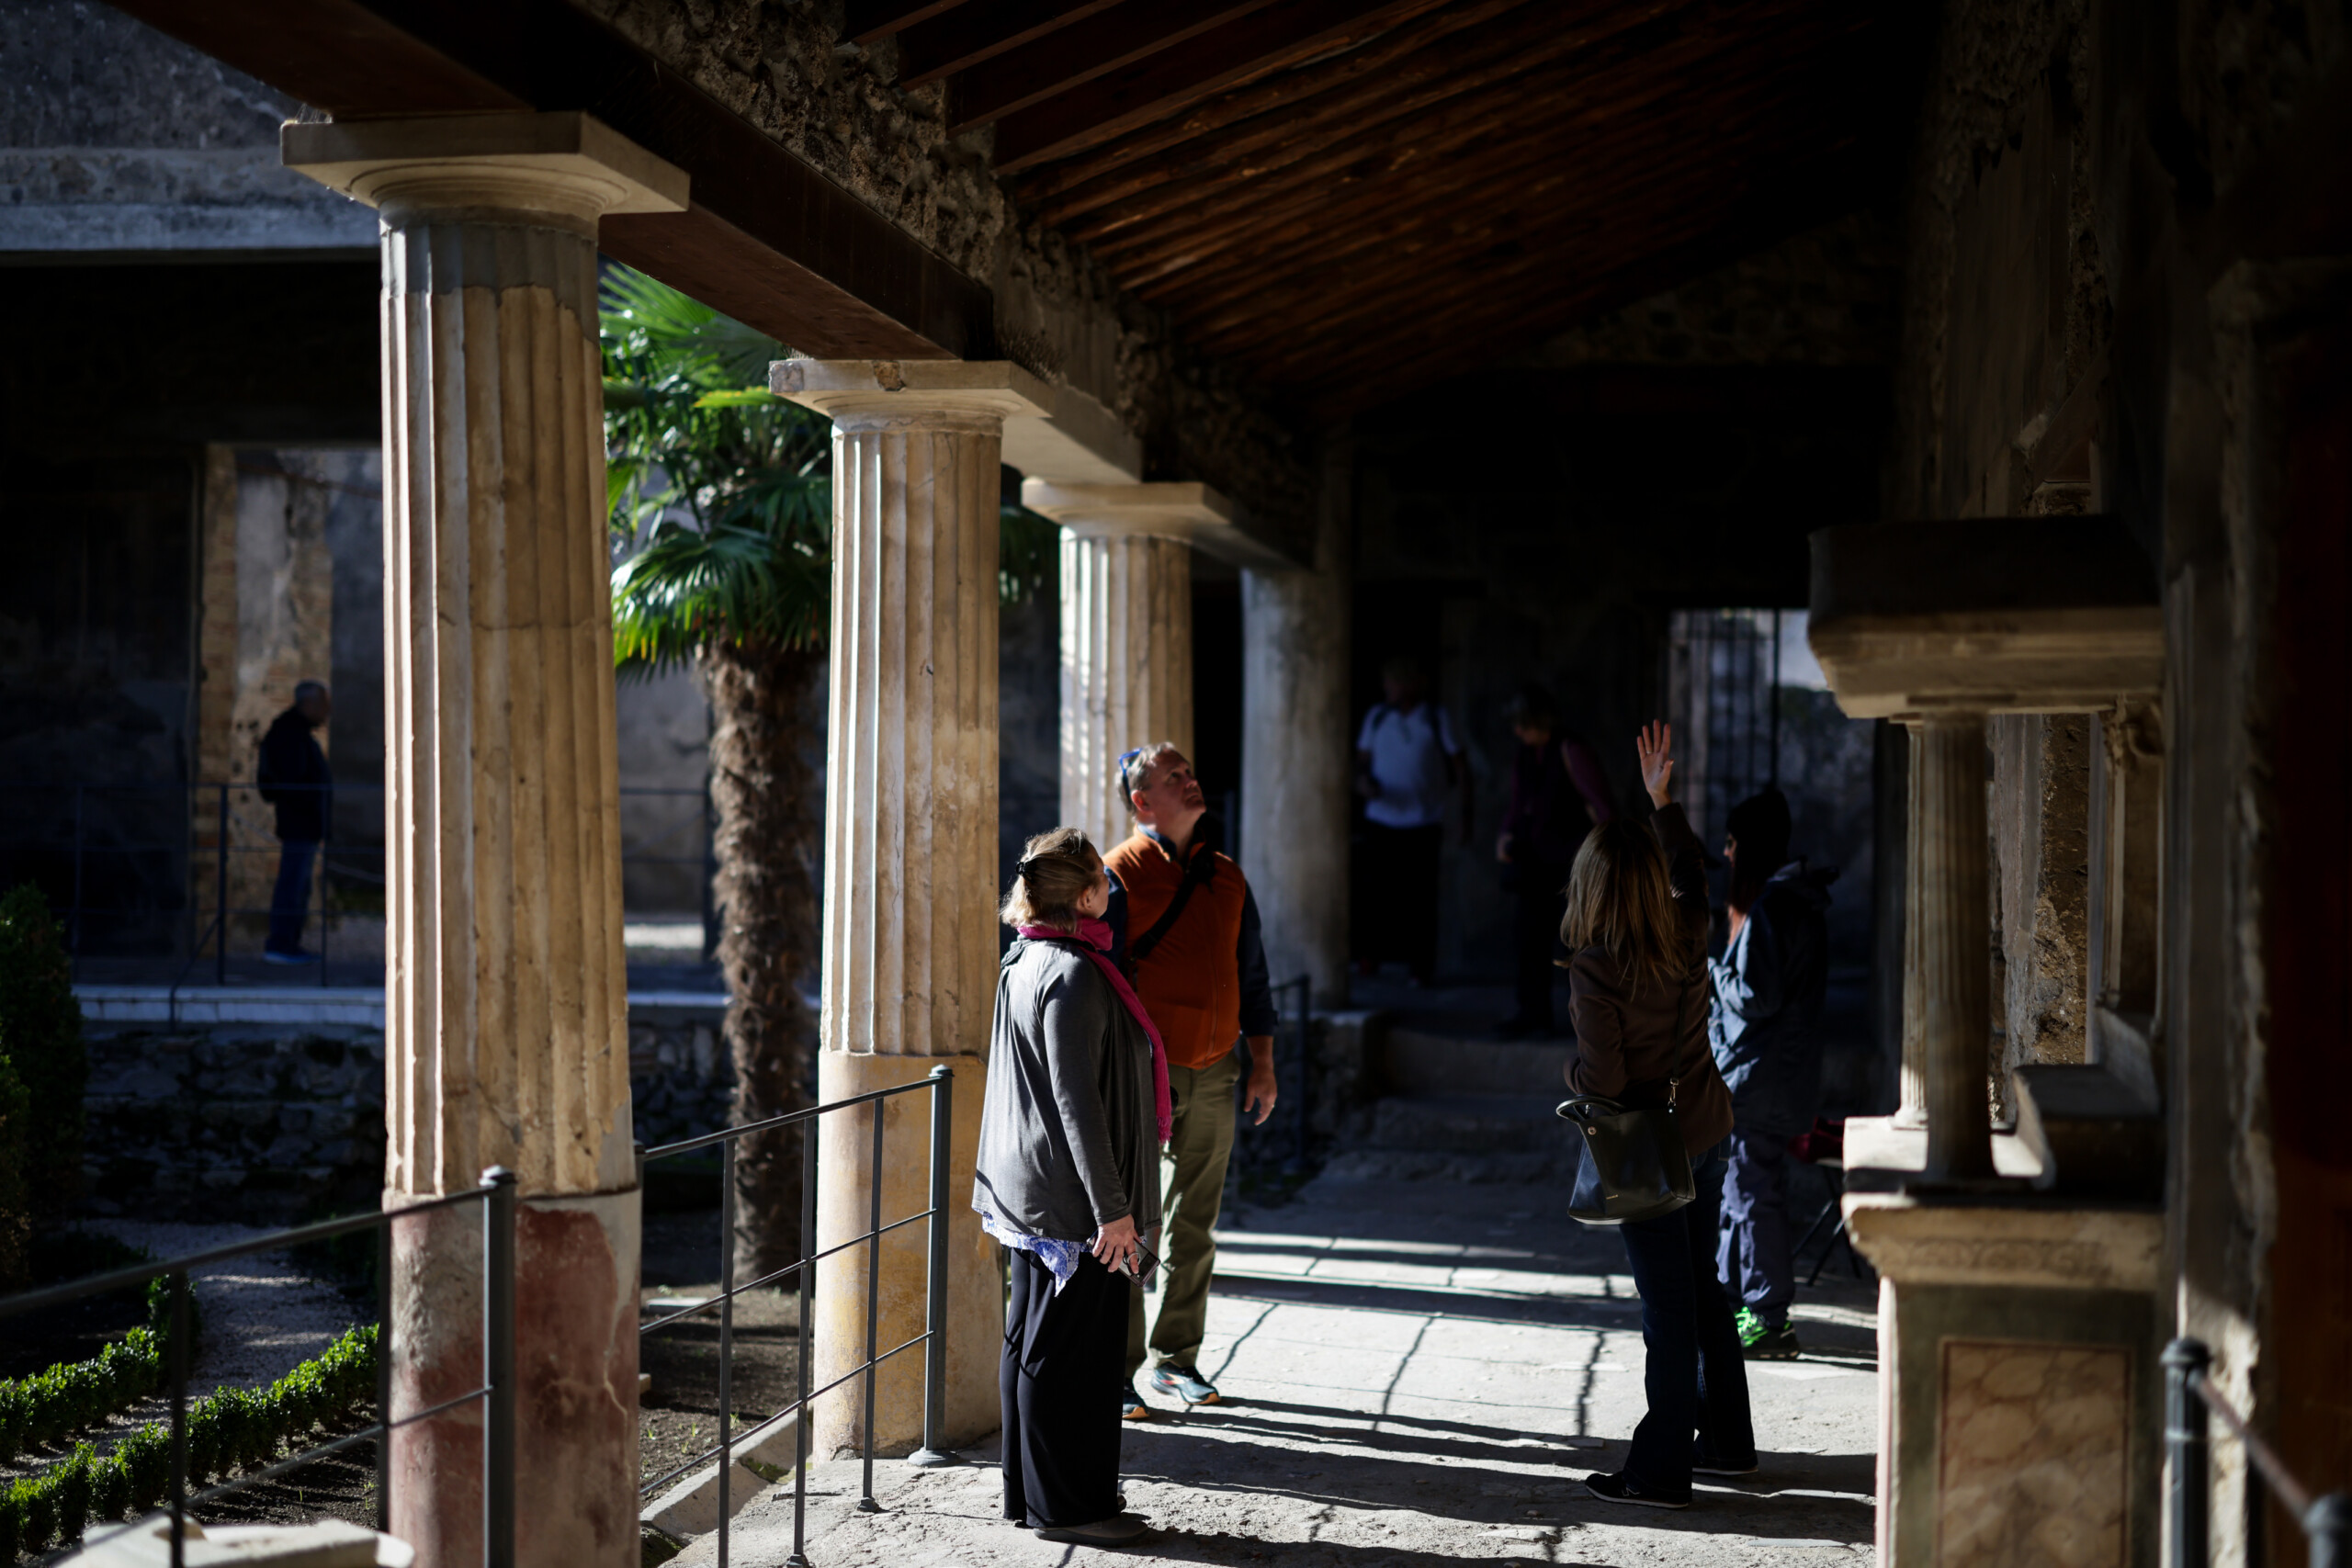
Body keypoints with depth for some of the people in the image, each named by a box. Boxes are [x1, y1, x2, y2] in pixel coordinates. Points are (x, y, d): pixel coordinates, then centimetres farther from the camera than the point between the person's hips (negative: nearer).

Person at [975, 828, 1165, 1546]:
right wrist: (1112, 1209, -21)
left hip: (1031, 1192, 10)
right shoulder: (1073, 975, -19)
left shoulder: (1027, 964, 12)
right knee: (1065, 1350, -2)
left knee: (1033, 1346, 15)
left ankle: (1033, 1495, 24)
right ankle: (1062, 1505, 5)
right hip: (1071, 1201, -10)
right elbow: (1077, 1102, -23)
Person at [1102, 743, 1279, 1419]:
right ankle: (1118, 1371, 4)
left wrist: (1262, 1064, 13)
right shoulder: (1120, 875, -6)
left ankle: (1176, 1359, 23)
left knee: (1194, 1228, 12)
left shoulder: (1225, 877, 12)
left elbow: (1250, 975, 18)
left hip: (1213, 1070, 6)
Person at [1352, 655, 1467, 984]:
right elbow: (1362, 760, 13)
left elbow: (1460, 768, 4)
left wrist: (1466, 814, -3)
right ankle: (1370, 954, 8)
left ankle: (1420, 966, 7)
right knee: (1377, 889, -4)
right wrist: (1363, 781, -10)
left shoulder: (1436, 719, 2)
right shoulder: (1377, 717, 8)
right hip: (1381, 820, 2)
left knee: (1420, 896, 0)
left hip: (1423, 821, -2)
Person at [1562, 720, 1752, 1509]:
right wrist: (1663, 800, 27)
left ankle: (1661, 1470, 7)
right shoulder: (1687, 934, -3)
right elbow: (1692, 870, 20)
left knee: (1668, 1305, -1)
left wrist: (1571, 1068, -1)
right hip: (1706, 1126, 7)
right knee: (1700, 1286, 20)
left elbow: (1604, 1080, -22)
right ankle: (1727, 1440, 31)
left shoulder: (1596, 967, -22)